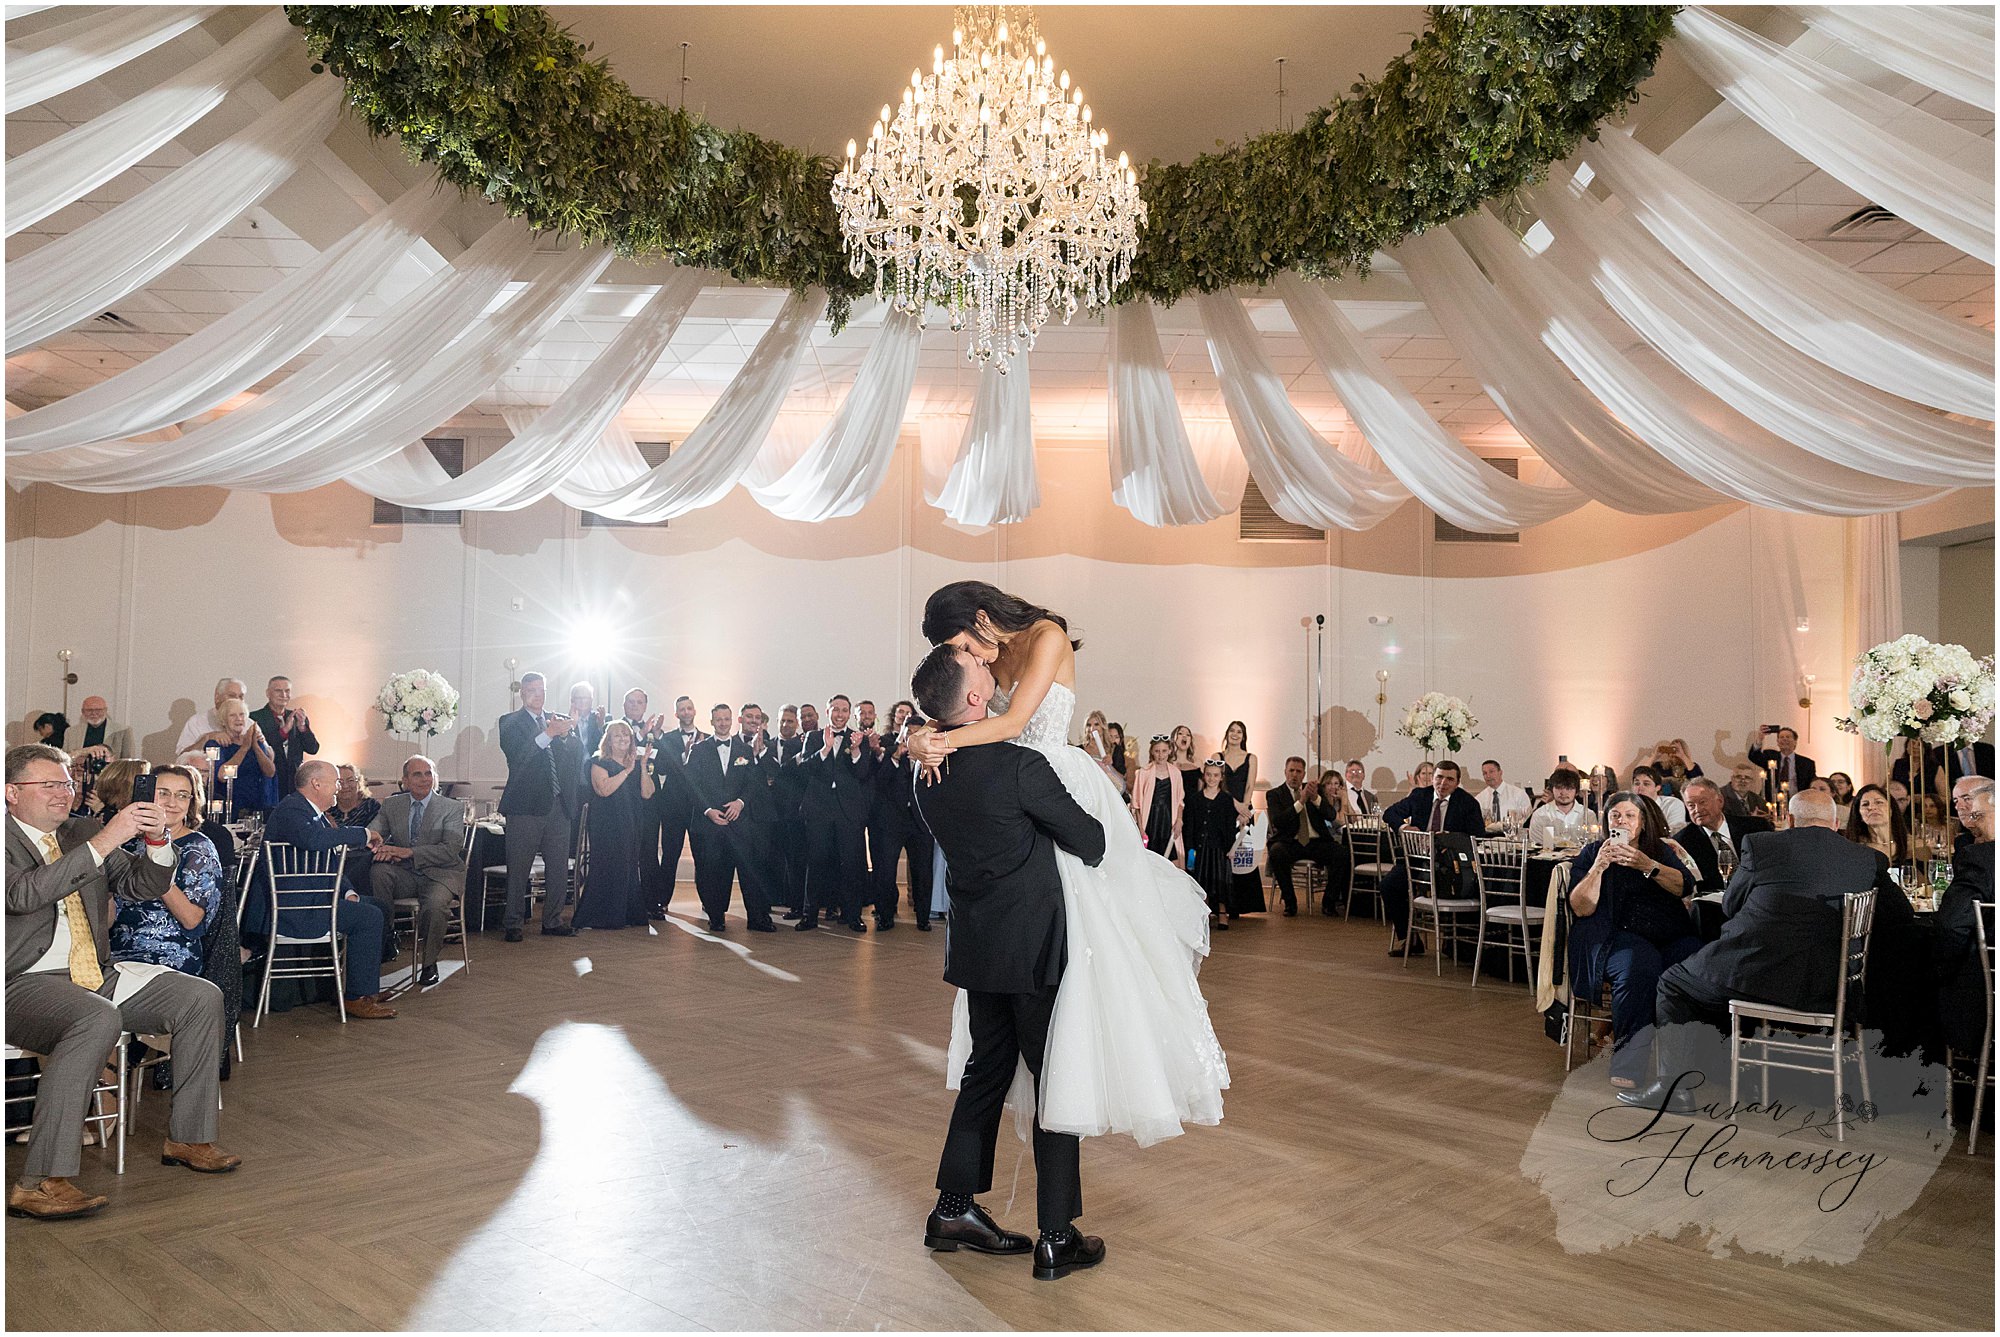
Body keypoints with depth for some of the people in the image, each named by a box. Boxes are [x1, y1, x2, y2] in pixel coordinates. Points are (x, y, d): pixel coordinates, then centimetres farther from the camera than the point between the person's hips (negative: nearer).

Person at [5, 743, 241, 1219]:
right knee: (98, 1019, -37)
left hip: (98, 975, 7)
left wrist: (156, 841, -6)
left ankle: (187, 1138, 3)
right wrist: (103, 842, -26)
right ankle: (38, 1182, -32)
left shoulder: (83, 832, 16)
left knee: (202, 998, -6)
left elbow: (144, 886, 15)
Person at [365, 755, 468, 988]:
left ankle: (428, 963, -11)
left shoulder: (452, 808, -1)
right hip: (405, 874, 3)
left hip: (440, 874, -3)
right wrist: (380, 849, -24)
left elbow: (451, 849, -12)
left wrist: (409, 852, -23)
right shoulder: (391, 805, 11)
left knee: (435, 903, -34)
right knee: (378, 871, -29)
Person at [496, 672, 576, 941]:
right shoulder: (510, 722, 3)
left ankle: (552, 921, 18)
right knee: (518, 869, 0)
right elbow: (515, 754, -15)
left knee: (559, 868, 7)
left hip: (557, 806, 4)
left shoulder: (557, 720, 16)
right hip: (526, 805, -4)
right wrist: (548, 734, -23)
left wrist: (564, 734, -12)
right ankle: (513, 924, 9)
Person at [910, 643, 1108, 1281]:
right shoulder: (1019, 764, -21)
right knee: (1056, 1084, 5)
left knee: (985, 1072, 19)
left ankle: (954, 1210, 28)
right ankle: (1057, 1239, 12)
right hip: (1036, 945, -7)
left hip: (976, 944, 7)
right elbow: (1088, 839, -9)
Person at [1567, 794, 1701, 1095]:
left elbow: (1685, 886, 2)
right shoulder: (1592, 853, 15)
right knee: (1639, 966, -37)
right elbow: (1581, 907, 2)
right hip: (1622, 937, -3)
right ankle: (1629, 1068, -33)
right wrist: (1599, 866, -8)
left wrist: (1647, 865, -12)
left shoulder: (1661, 850, 22)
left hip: (1673, 937, 3)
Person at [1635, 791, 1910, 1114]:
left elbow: (1729, 906, 9)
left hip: (1756, 974, -5)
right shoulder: (1869, 859, 6)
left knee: (1674, 982, 20)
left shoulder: (1760, 846, -1)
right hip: (1827, 989, 5)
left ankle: (1675, 1085, 14)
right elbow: (1900, 917, 14)